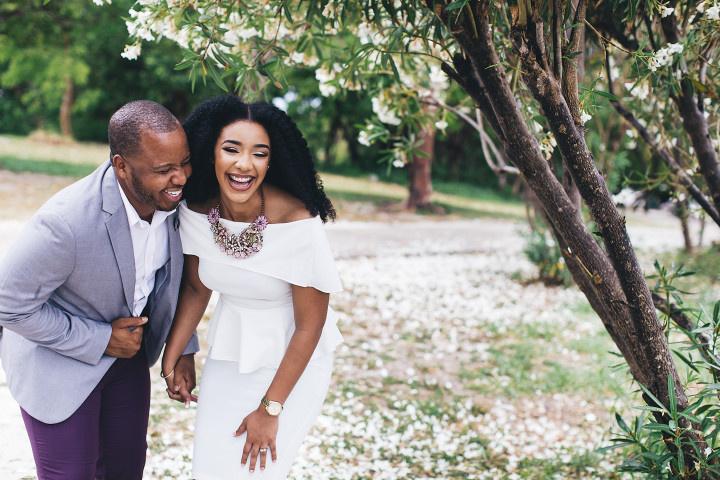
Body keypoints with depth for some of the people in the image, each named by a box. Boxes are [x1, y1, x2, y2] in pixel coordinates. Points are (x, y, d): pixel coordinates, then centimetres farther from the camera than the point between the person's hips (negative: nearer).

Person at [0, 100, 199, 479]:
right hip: (56, 357, -6)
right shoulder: (65, 222, -36)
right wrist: (100, 341, -20)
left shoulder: (176, 197, -17)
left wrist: (183, 346, 4)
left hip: (126, 349, 6)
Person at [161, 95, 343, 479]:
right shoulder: (196, 211, -14)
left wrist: (270, 408, -13)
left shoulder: (298, 222, -28)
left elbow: (310, 324, -18)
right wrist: (171, 358, 4)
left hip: (292, 360, -4)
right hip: (228, 353, 4)